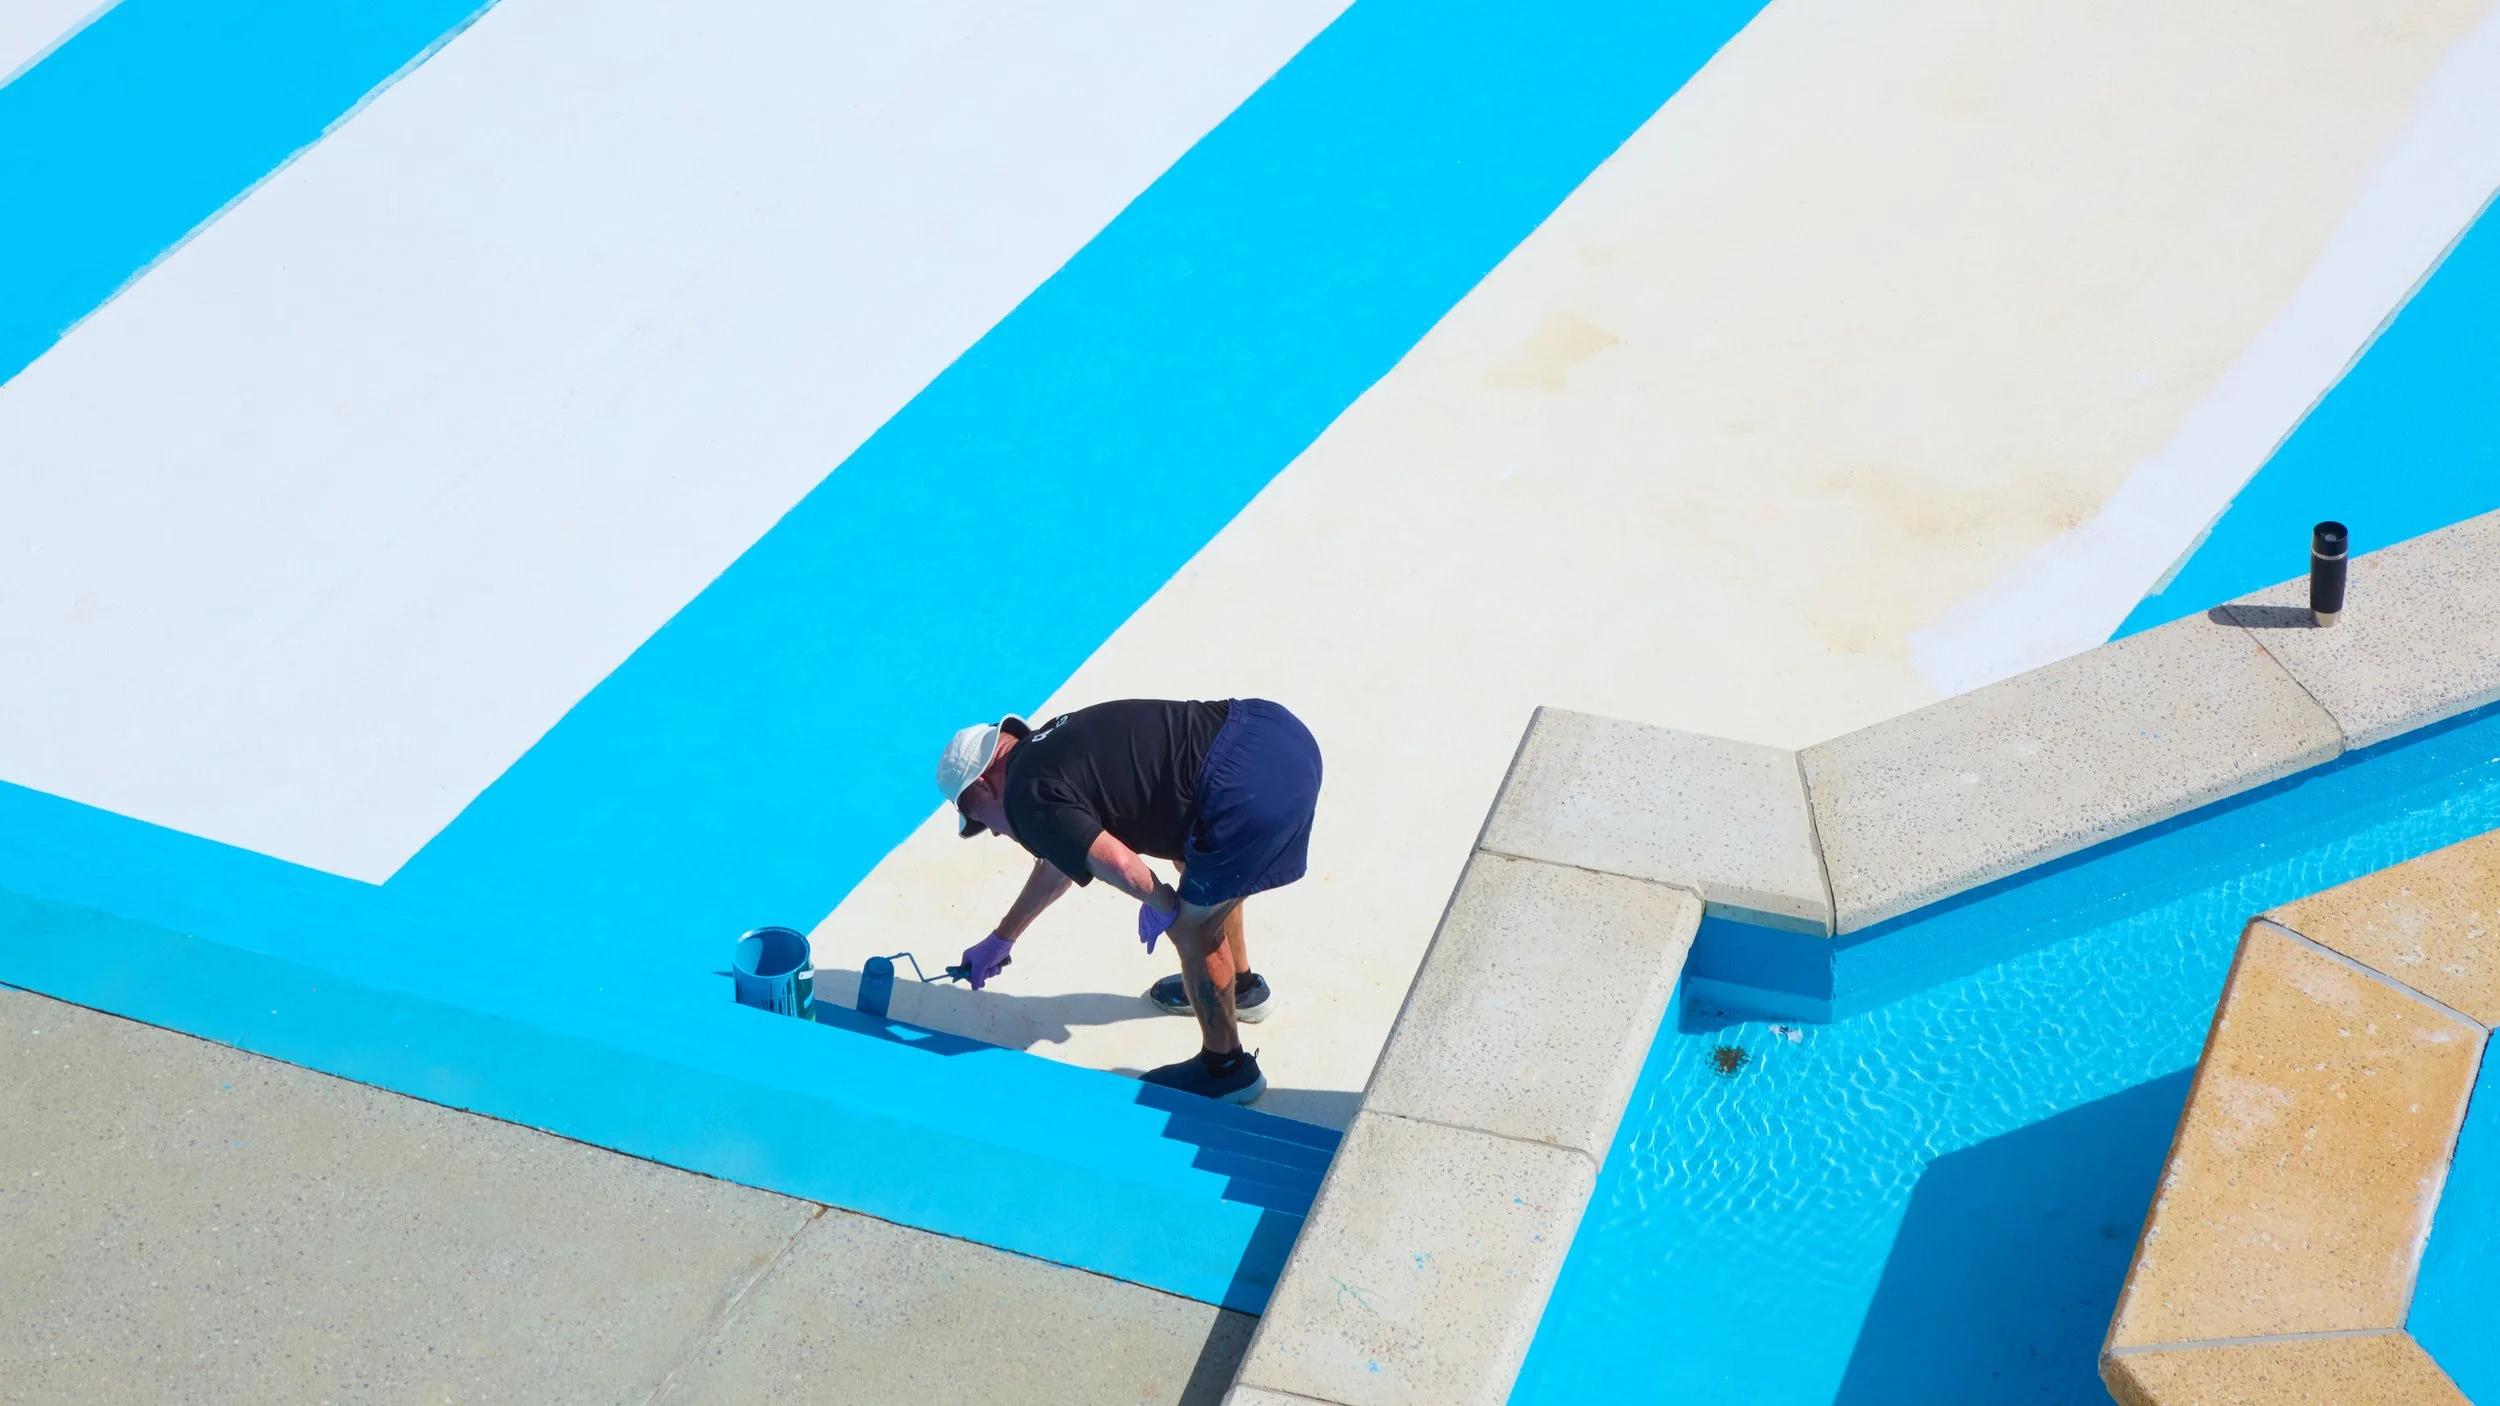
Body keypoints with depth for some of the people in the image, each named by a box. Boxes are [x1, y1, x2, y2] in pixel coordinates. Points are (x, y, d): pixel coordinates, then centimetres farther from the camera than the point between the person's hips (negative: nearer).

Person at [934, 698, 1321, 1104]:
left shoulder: (1028, 799, -4)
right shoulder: (1051, 746, 25)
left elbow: (1119, 865, -17)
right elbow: (1059, 858, 41)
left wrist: (1160, 904, 6)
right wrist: (1001, 939, 53)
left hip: (1256, 785, -9)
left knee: (1190, 925, 10)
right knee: (1202, 863, 33)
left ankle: (1226, 1068, 29)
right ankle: (1240, 985, 54)